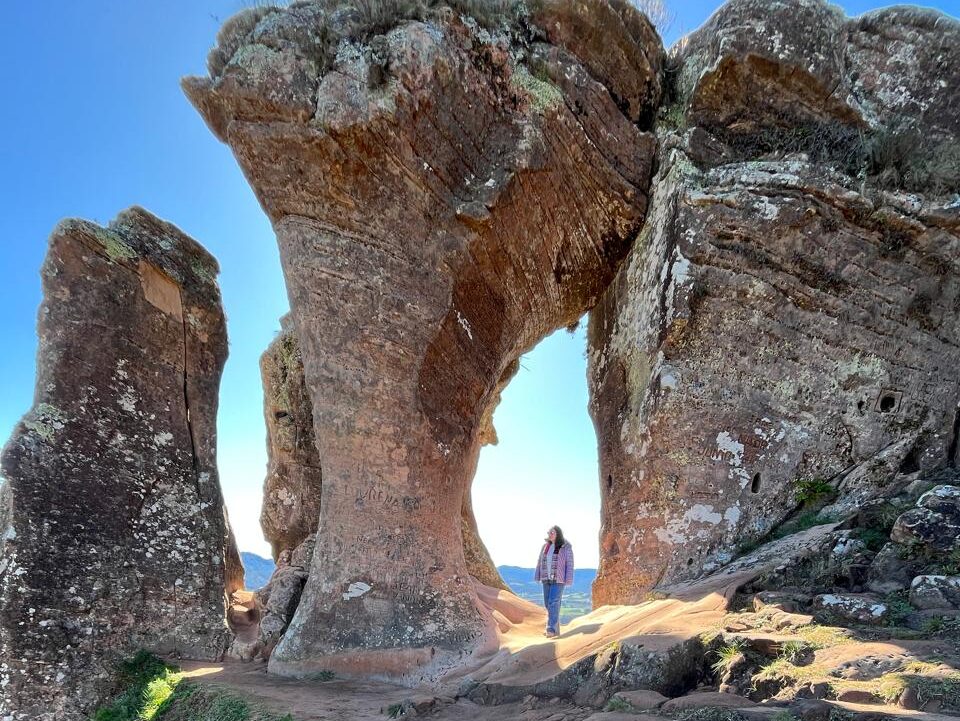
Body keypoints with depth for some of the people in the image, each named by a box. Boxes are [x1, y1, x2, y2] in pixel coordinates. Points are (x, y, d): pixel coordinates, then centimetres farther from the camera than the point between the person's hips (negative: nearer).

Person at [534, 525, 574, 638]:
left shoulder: (566, 548, -8)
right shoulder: (545, 546, 6)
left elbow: (569, 564, -9)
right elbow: (540, 562, 10)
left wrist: (569, 580, -14)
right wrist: (537, 577, 5)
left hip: (558, 579, -6)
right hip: (547, 579, 6)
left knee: (553, 603, -14)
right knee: (548, 603, 7)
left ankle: (552, 629, -14)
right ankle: (555, 629, 17)